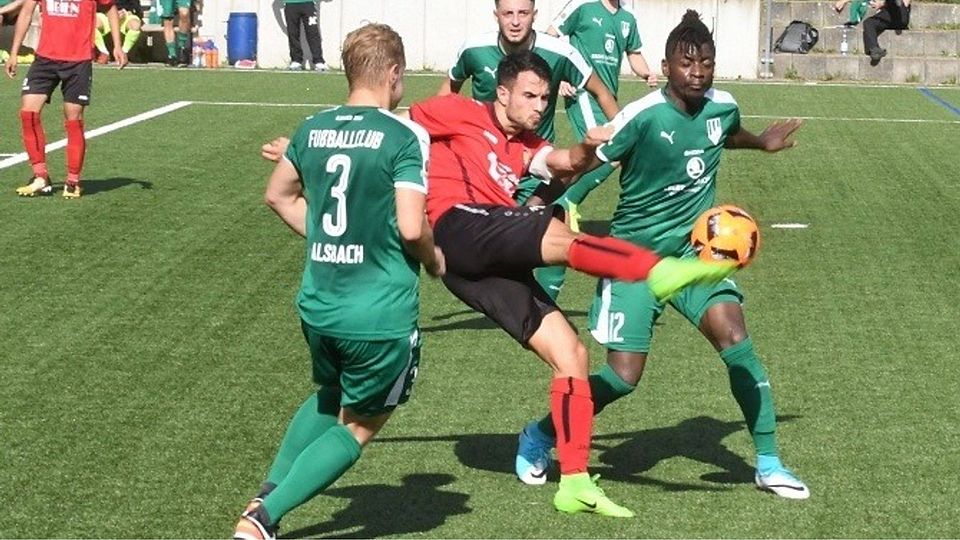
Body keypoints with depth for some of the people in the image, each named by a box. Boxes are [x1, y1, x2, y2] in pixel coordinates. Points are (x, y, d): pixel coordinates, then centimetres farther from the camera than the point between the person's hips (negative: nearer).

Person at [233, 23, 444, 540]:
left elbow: (278, 196, 18)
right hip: (381, 316, -6)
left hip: (317, 304, 6)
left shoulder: (313, 128, 4)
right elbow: (411, 227, -19)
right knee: (358, 426, 12)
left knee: (329, 399, 32)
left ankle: (264, 497, 23)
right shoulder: (404, 136, -14)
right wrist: (435, 260, 1)